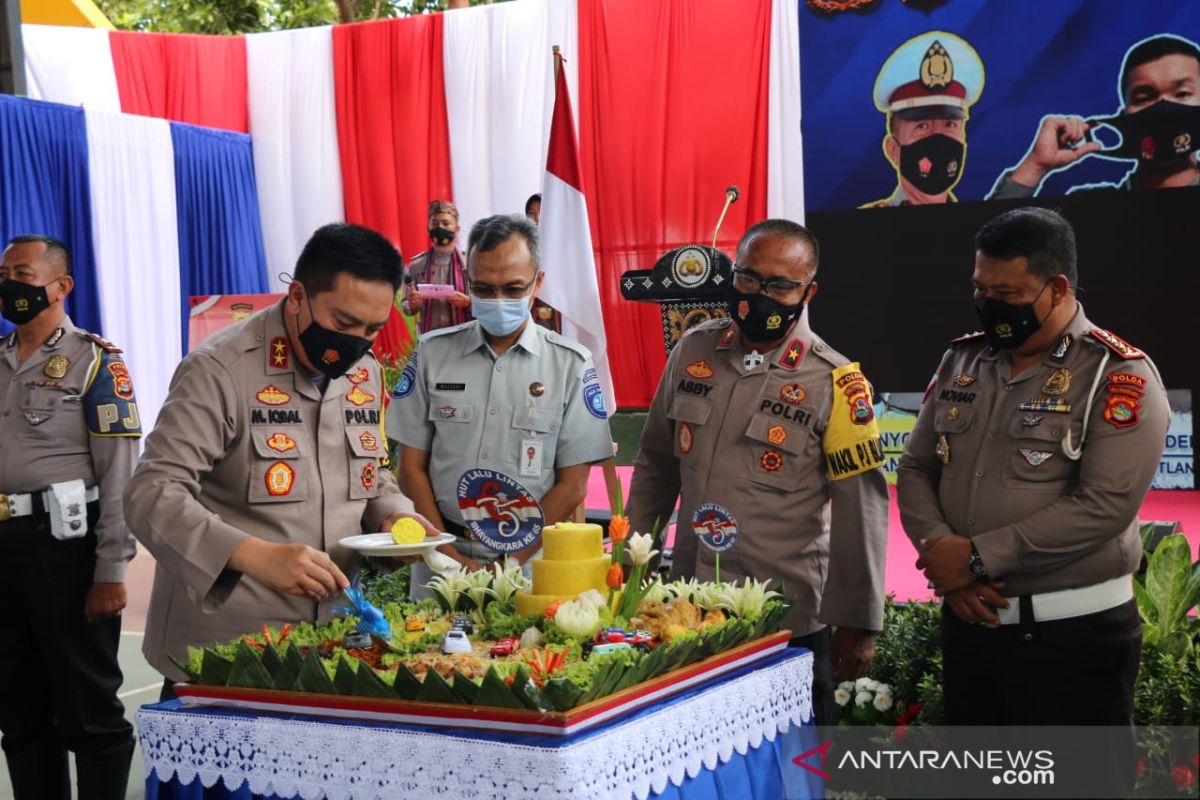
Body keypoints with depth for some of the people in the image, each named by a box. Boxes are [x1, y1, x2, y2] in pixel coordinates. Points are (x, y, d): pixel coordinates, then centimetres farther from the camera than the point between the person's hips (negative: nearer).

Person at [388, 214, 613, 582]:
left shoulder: (570, 364, -2)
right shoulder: (433, 353, 3)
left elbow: (572, 485, -3)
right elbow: (412, 467, 4)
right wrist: (448, 556, -7)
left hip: (528, 562, -1)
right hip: (441, 560, 1)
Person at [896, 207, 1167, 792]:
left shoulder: (1118, 376, -11)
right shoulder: (962, 361, 8)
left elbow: (1105, 504, -21)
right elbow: (916, 469, 8)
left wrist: (978, 557, -20)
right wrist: (939, 551, -12)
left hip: (1073, 635, -5)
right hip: (967, 621, 6)